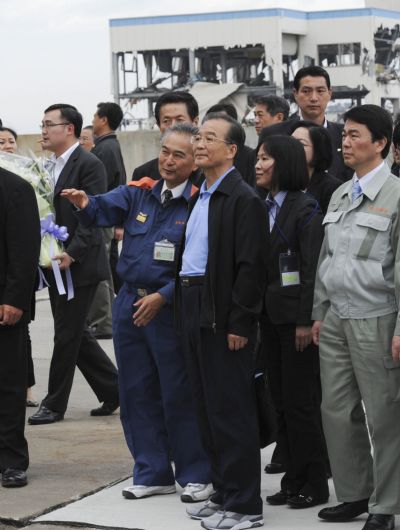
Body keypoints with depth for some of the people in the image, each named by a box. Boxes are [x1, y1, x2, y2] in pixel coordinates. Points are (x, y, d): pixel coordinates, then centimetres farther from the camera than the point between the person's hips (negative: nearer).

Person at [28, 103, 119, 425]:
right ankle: (115, 390, 23)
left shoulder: (90, 165, -12)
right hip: (57, 266, 9)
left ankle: (55, 404, 6)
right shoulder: (51, 167, 14)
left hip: (79, 266, -9)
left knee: (67, 335, -2)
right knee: (75, 334, 12)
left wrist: (72, 253, -24)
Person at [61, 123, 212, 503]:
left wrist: (163, 297, -21)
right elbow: (106, 209, -10)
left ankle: (196, 474, 15)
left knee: (180, 394, 2)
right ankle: (153, 472, 23)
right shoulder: (138, 194, 7)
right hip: (130, 303, 6)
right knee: (137, 392, 12)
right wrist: (86, 204, -32)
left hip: (171, 310, -6)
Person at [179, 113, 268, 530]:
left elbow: (250, 265, -17)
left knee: (230, 411, -4)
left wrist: (239, 323, -19)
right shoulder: (199, 197, 15)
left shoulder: (243, 199, -12)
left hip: (224, 319, -9)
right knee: (207, 409, 14)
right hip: (194, 312, 9)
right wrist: (183, 306, 14)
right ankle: (223, 492, 23)